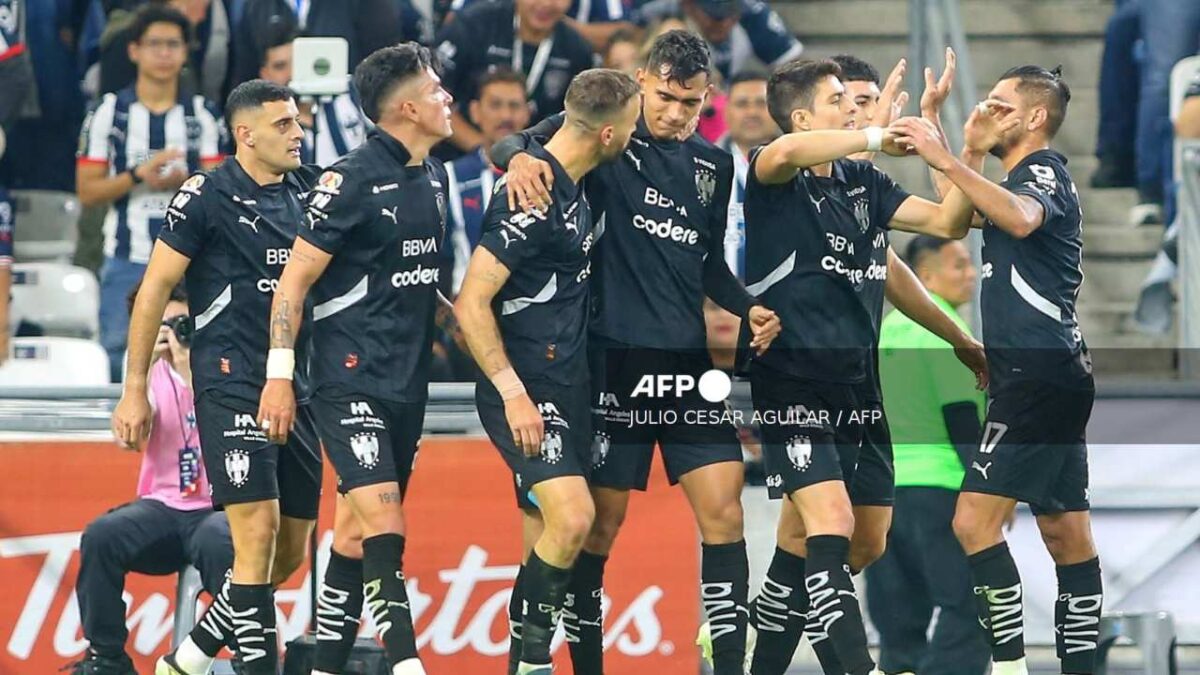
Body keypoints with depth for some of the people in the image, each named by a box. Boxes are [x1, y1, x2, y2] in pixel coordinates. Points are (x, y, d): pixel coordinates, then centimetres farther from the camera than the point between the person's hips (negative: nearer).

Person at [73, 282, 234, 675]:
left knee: (219, 543, -39)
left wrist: (190, 371, -20)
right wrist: (143, 367, -16)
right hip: (164, 507, 4)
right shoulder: (156, 372, 10)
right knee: (101, 536, -26)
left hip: (218, 508, -4)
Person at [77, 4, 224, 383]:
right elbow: (87, 192, 0)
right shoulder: (108, 113, 4)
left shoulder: (203, 116, 7)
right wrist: (138, 175, -16)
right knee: (118, 360, -1)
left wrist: (182, 181, -18)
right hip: (127, 263, -1)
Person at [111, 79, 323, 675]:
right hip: (230, 380, -7)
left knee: (291, 551, 7)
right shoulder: (207, 196, -5)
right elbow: (154, 290, -2)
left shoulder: (305, 189, 10)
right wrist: (134, 391, -4)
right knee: (259, 527, -17)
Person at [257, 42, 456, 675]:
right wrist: (279, 374, -13)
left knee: (355, 534, 10)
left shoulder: (432, 176, 12)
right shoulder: (352, 178, -12)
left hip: (407, 385, 8)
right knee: (383, 525, -16)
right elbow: (294, 277, -10)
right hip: (351, 379, -8)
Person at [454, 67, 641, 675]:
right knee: (571, 516, -22)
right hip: (526, 389, -10)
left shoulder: (572, 189, 11)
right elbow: (471, 302, -19)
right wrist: (512, 391, -20)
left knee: (552, 537, 8)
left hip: (567, 389, 10)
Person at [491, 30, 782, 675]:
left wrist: (748, 308, 7)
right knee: (602, 520, 0)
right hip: (616, 360, -4)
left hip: (689, 362, 4)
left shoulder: (713, 165, 14)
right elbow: (514, 143, -10)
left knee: (722, 508, -5)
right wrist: (519, 156, -33)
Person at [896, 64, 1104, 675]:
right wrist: (971, 150, 19)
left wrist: (948, 161, -36)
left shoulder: (1042, 169, -9)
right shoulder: (1024, 178, 21)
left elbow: (1021, 218, -33)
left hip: (1039, 375, -11)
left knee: (975, 520, -15)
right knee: (1066, 534, 10)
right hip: (1057, 374, 11)